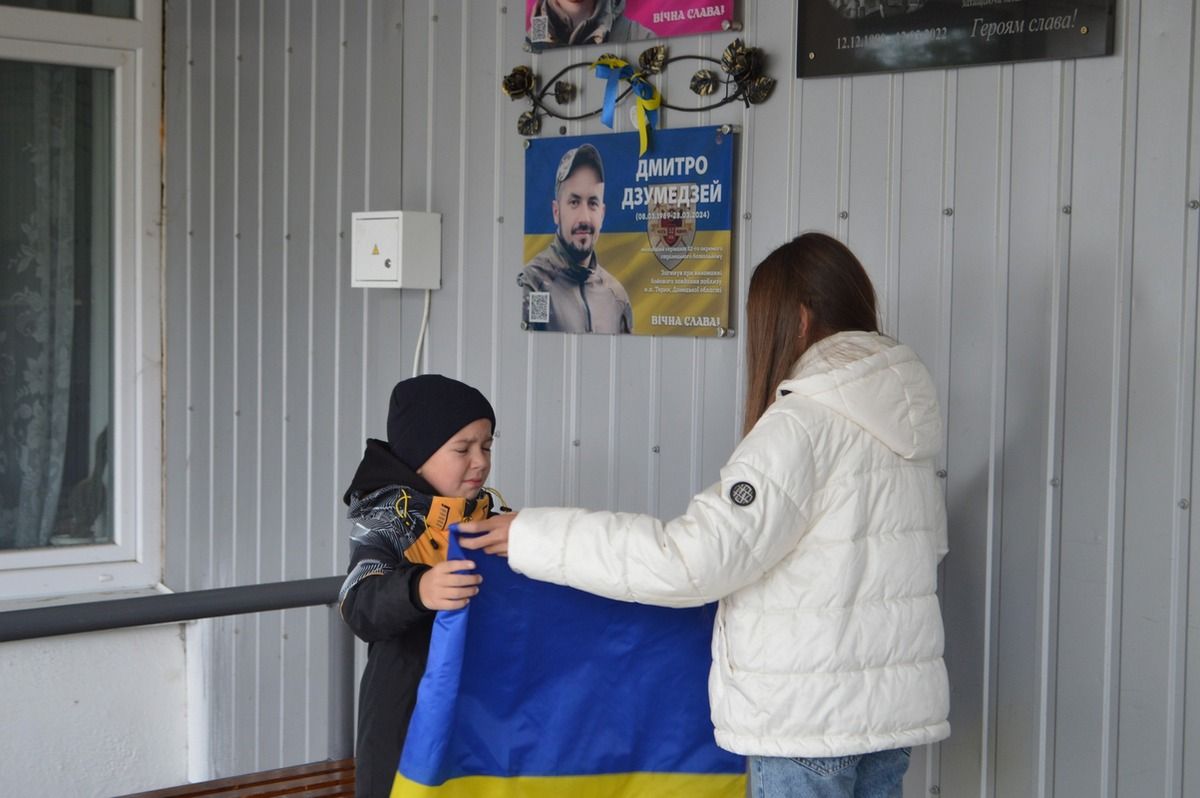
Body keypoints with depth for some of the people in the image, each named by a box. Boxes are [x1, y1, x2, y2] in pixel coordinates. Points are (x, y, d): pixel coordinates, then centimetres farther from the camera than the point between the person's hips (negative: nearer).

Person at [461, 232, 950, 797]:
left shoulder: (803, 425, -18)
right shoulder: (905, 422, 7)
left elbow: (693, 558, -23)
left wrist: (535, 537, -17)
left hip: (809, 721, -8)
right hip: (896, 706, 8)